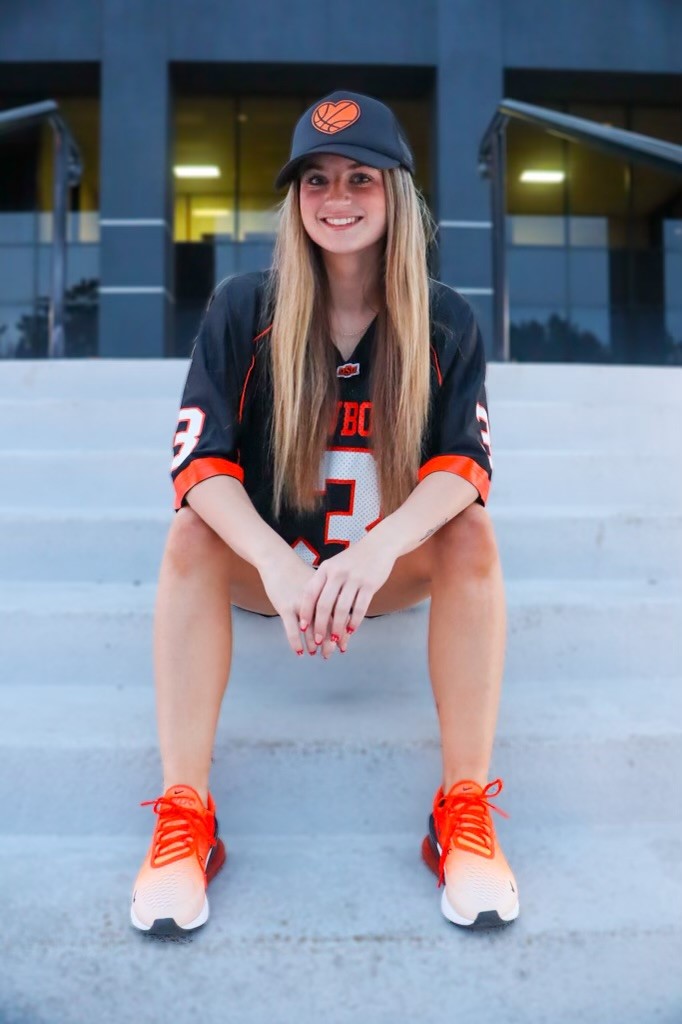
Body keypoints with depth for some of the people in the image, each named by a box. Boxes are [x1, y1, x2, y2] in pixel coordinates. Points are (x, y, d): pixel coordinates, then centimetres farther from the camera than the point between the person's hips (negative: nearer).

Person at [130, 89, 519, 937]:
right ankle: (183, 817, -26)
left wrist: (380, 548, -39)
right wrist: (277, 565, -38)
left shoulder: (445, 320, -7)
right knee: (191, 535, -29)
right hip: (268, 562, 0)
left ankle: (465, 812, -23)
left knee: (472, 533, -28)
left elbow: (466, 462, -18)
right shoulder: (243, 309, -9)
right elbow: (199, 461, -19)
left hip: (397, 566, 1)